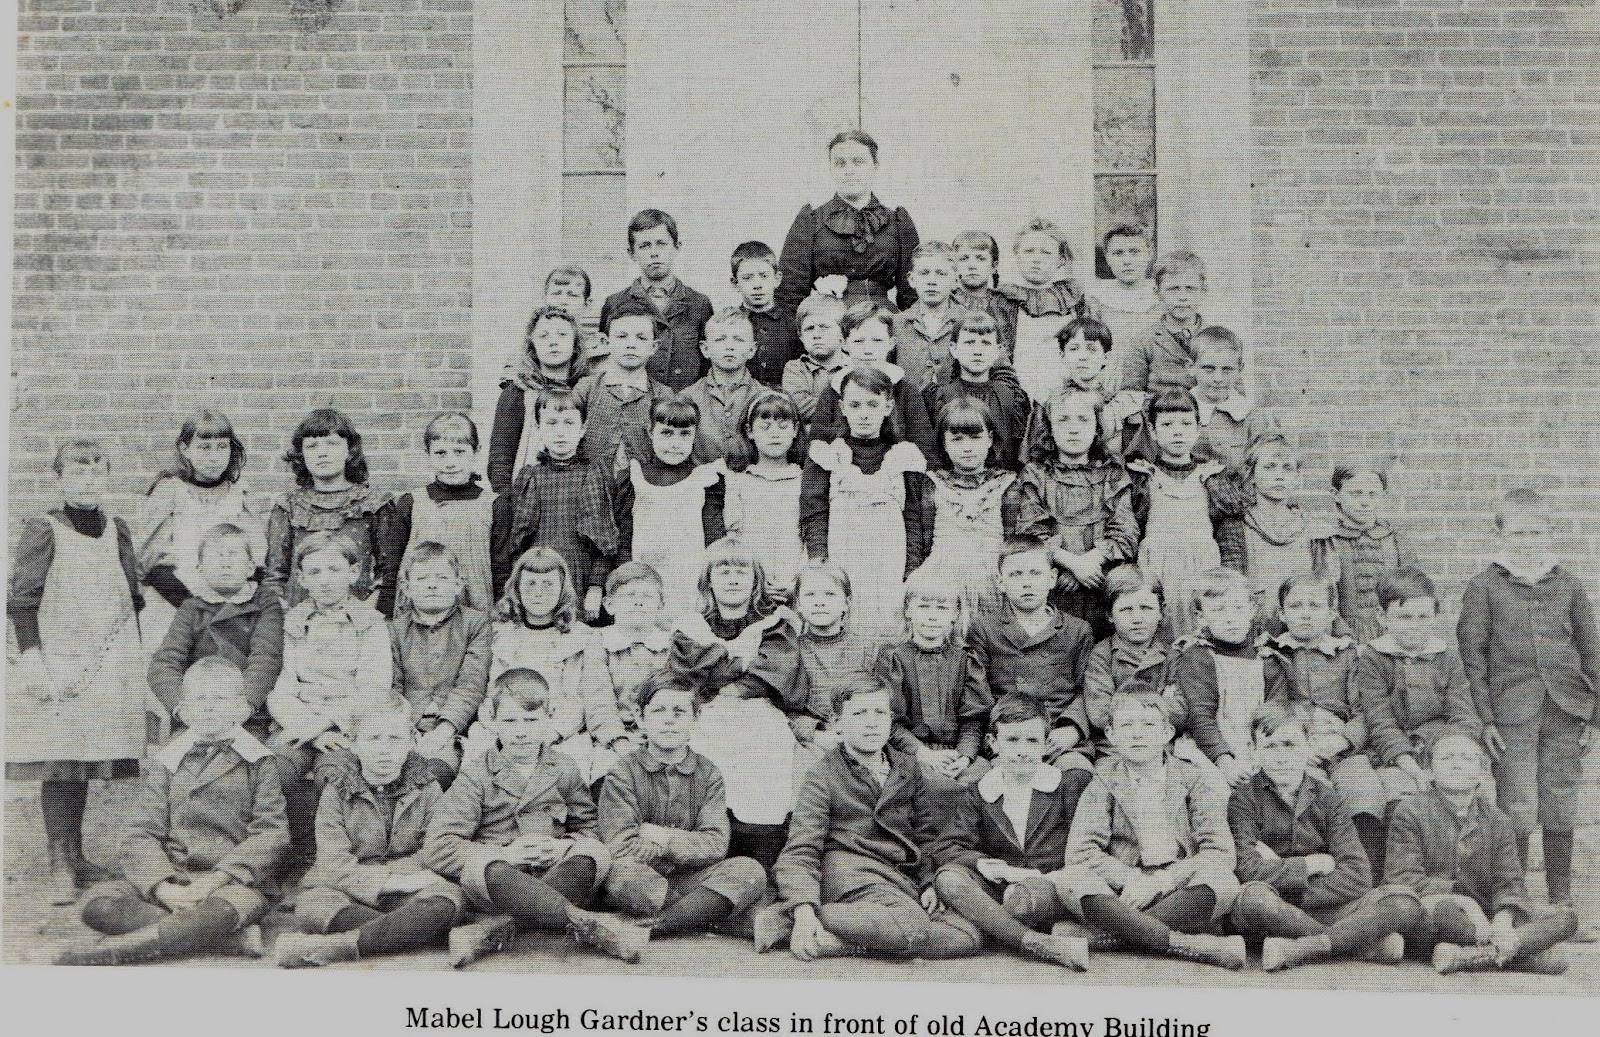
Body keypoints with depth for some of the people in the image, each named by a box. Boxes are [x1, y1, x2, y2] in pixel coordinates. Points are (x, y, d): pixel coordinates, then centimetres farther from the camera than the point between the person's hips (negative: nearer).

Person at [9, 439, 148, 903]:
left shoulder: (117, 531, 12)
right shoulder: (43, 531, -2)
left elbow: (132, 598, 18)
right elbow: (21, 600, -4)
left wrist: (134, 659, 16)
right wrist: (32, 658, -12)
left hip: (108, 667, 4)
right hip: (57, 667, -4)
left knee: (86, 762, 8)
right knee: (58, 765, -6)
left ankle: (76, 856, 18)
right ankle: (61, 866, -2)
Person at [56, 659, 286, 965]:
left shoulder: (259, 764, 7)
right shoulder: (166, 763, 13)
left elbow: (272, 835, -3)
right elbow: (139, 833, 3)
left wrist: (216, 879, -16)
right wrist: (163, 885, -16)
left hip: (233, 881, -3)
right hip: (169, 879, 4)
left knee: (229, 906, -39)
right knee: (98, 902, -24)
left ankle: (115, 950, -35)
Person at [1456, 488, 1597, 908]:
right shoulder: (1483, 587, 3)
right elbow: (1471, 654, 1)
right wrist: (1485, 717, -4)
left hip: (1565, 709, 3)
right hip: (1512, 711, -2)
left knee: (1561, 807, 7)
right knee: (1518, 809, -3)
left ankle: (1561, 897, 20)